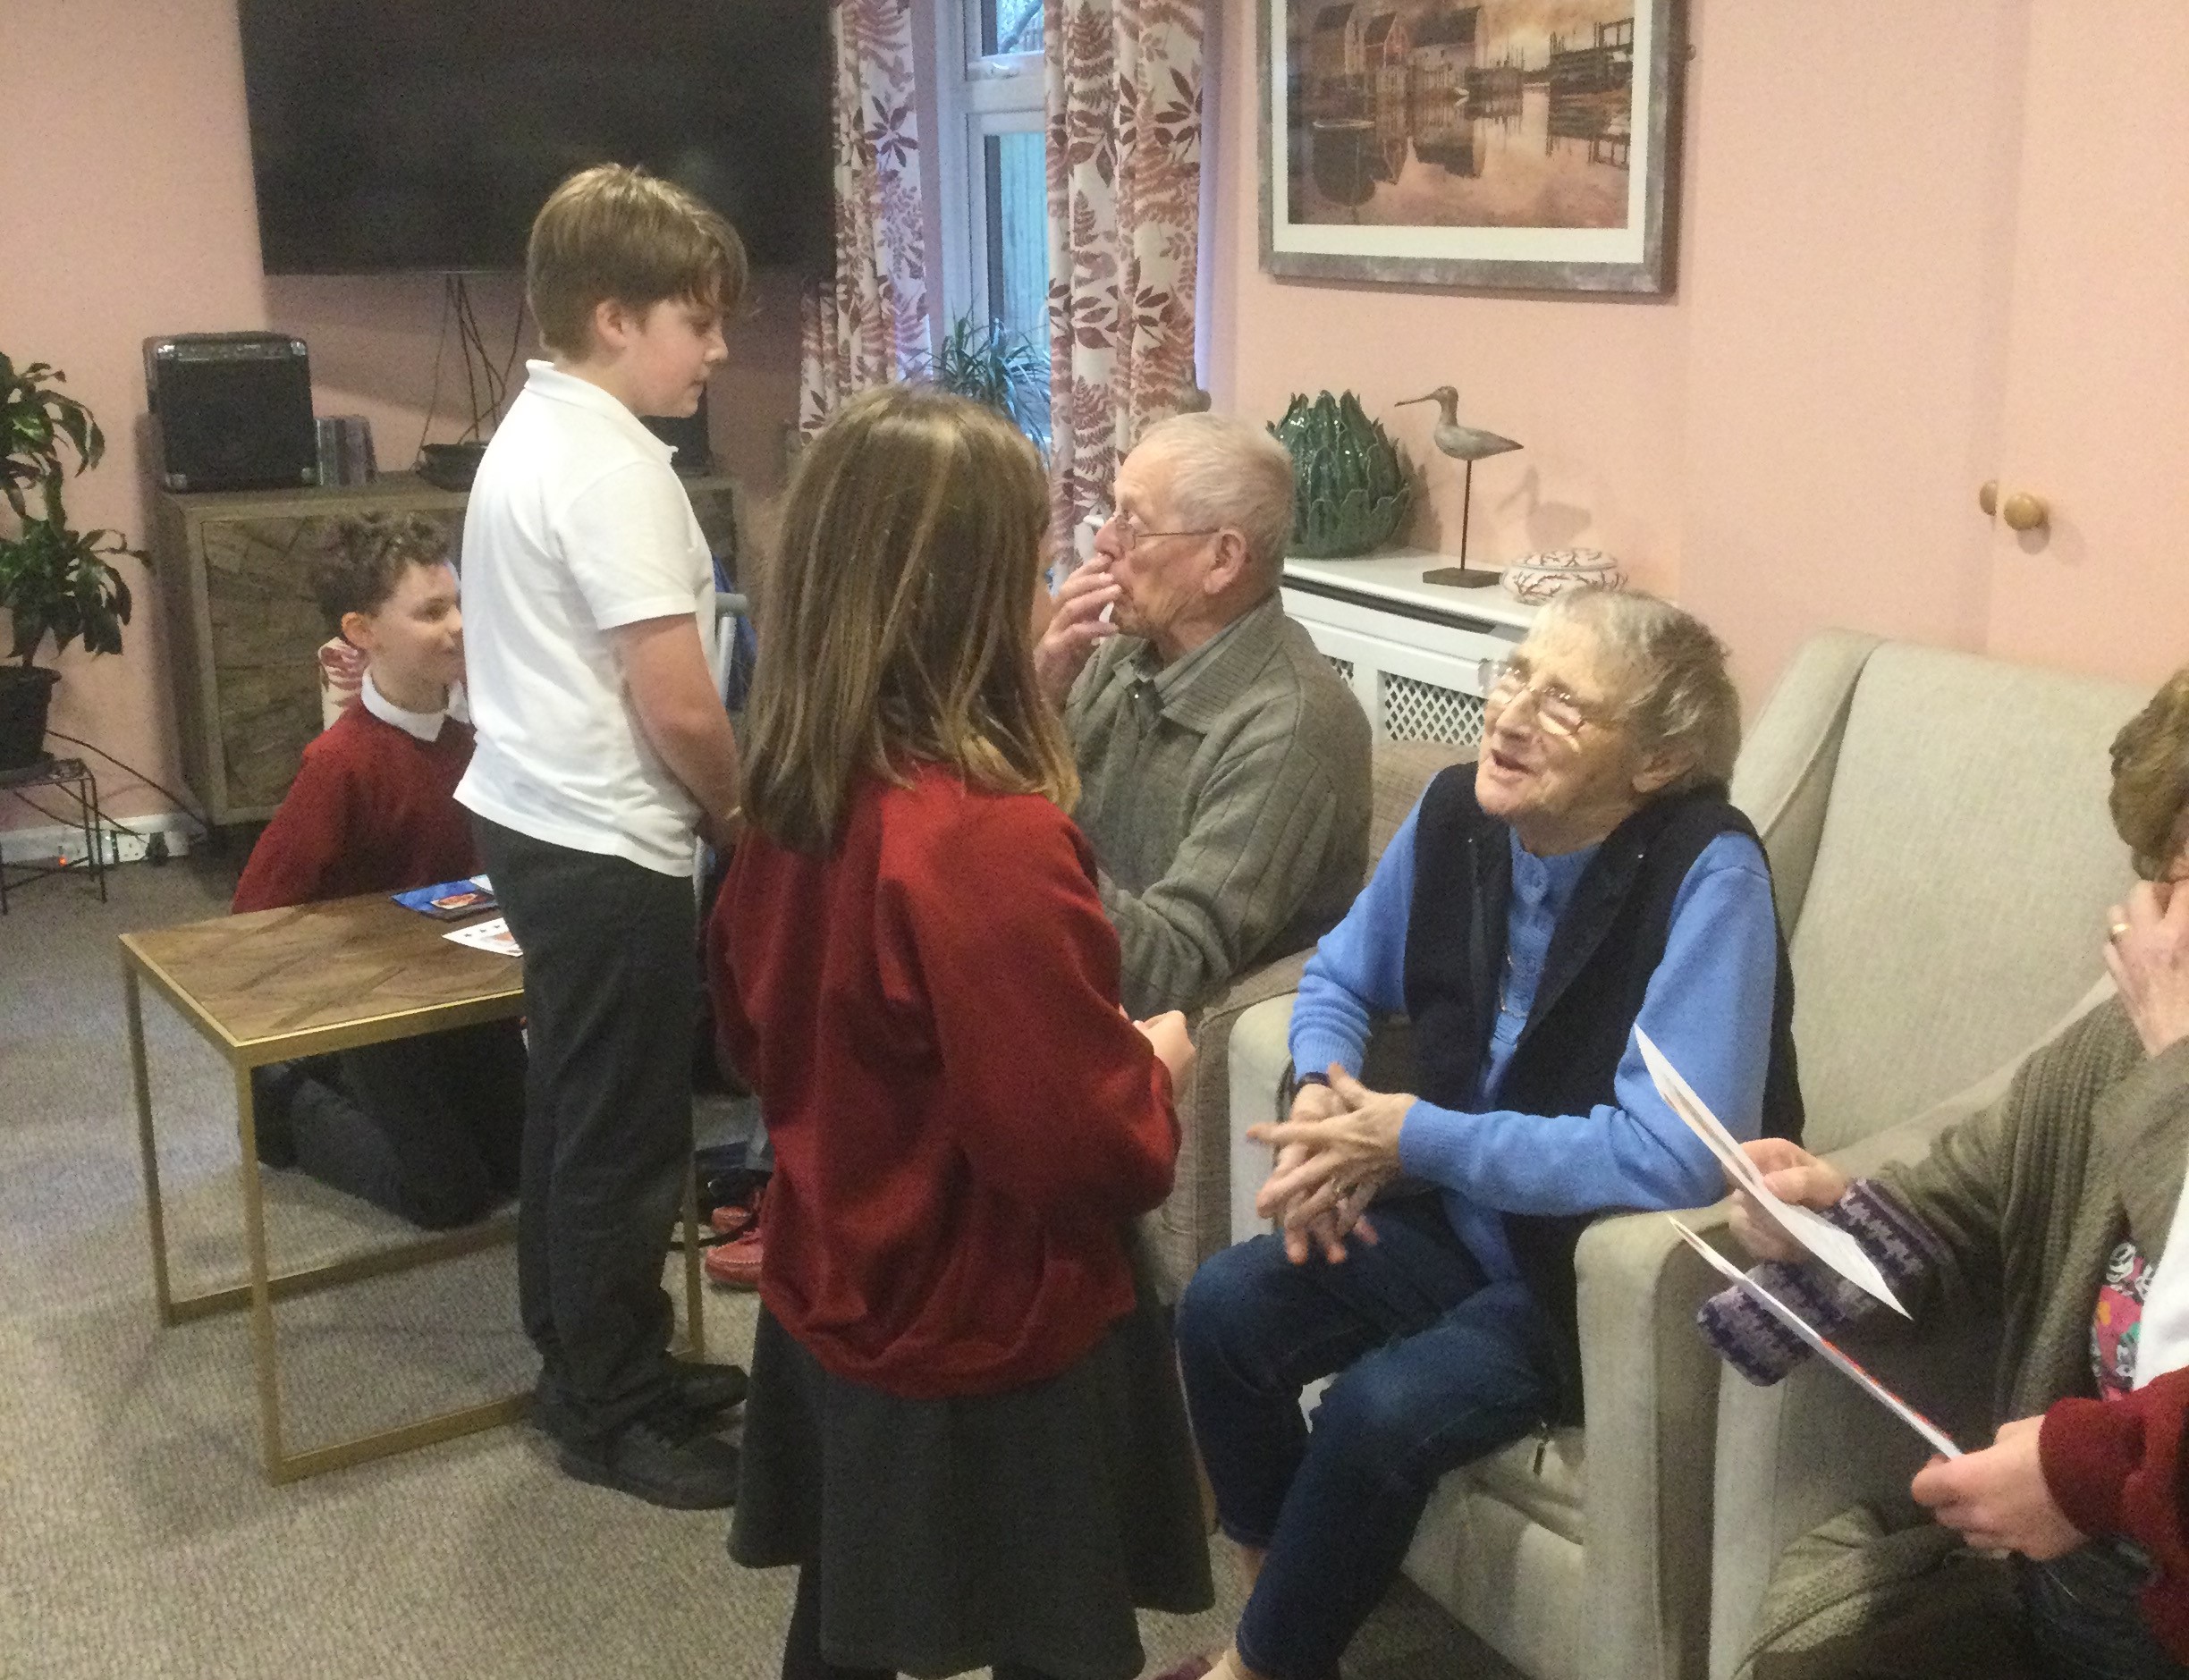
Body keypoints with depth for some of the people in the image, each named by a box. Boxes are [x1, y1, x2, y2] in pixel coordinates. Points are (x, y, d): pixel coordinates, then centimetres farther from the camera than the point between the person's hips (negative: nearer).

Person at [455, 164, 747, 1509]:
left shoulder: (533, 434, 11)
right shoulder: (611, 468, -20)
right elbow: (677, 709, -23)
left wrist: (704, 804, 14)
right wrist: (743, 813, -4)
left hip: (533, 822, 10)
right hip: (608, 848, -10)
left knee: (575, 1110, 20)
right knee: (627, 1137, 2)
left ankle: (589, 1362, 35)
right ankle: (613, 1414, 17)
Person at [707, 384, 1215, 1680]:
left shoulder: (796, 794, -4)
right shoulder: (995, 841, -30)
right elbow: (1088, 1152, -25)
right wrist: (1155, 1068, -6)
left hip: (835, 1302, 8)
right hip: (992, 1345, -7)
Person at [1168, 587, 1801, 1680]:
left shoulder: (1709, 876, -25)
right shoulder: (1458, 812, -7)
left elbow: (1678, 1158, -32)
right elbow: (1340, 977, 11)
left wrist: (1416, 1136, -26)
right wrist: (1324, 1100, -11)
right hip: (1468, 1219, 6)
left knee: (1381, 1410, -25)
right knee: (1223, 1309, -12)